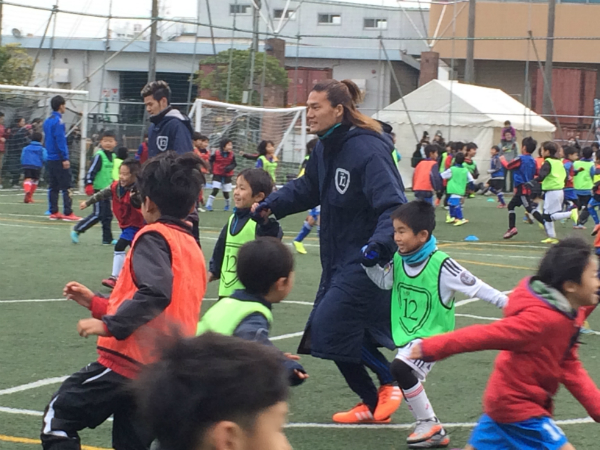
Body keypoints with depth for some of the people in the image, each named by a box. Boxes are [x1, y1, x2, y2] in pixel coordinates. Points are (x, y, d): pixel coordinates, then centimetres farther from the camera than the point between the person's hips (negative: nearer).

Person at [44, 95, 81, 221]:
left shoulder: (47, 121, 13)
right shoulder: (58, 121, -14)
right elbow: (60, 141, -18)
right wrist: (65, 158, -18)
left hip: (50, 158, 9)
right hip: (59, 159, -9)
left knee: (53, 186, 9)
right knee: (66, 187, -6)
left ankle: (53, 212, 10)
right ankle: (68, 213, -8)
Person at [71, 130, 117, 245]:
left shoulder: (112, 156, 11)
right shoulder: (99, 156, -13)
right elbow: (91, 171, -18)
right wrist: (89, 185, -24)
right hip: (98, 189, -8)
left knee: (107, 216, 9)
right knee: (98, 214, -10)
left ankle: (107, 239, 14)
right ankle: (76, 230, 0)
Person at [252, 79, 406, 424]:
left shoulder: (368, 151, -22)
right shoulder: (325, 149, 6)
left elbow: (394, 206, -27)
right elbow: (307, 188, 18)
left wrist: (379, 243, -42)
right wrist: (272, 205, 1)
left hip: (366, 262, -9)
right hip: (338, 259, 9)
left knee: (331, 325, -14)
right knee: (322, 330, 11)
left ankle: (392, 381, 7)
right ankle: (373, 404, 26)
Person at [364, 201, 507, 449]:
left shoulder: (441, 265, -20)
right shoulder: (398, 261, -1)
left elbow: (475, 287, -16)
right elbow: (384, 281, 17)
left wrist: (509, 303, -17)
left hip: (431, 335, -8)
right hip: (406, 335, 8)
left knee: (401, 368, -27)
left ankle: (430, 425, -13)